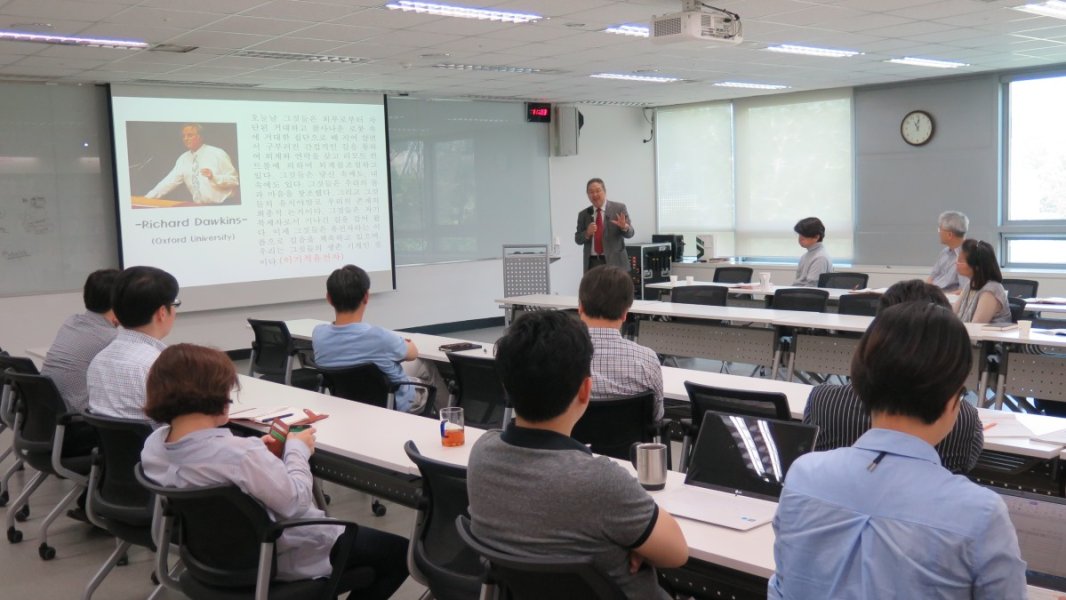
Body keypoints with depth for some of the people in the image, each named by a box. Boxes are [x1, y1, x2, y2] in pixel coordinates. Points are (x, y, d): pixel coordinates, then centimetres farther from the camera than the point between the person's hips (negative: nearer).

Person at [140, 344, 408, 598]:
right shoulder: (240, 454, -37)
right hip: (279, 557, -9)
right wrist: (297, 449, -10)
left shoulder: (153, 444, -11)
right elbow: (296, 504, -24)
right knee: (398, 552, 8)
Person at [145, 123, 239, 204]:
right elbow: (170, 181, 4)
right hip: (199, 207, 4)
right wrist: (148, 198, -5)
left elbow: (234, 180, -6)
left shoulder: (217, 154, -4)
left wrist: (213, 177, -21)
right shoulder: (183, 159, 9)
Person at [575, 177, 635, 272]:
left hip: (614, 262, -2)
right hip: (592, 263, 3)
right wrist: (587, 233, -12)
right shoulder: (583, 214, 10)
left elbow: (630, 233, -2)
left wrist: (624, 227, -25)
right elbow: (578, 239, 10)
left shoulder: (619, 208, 2)